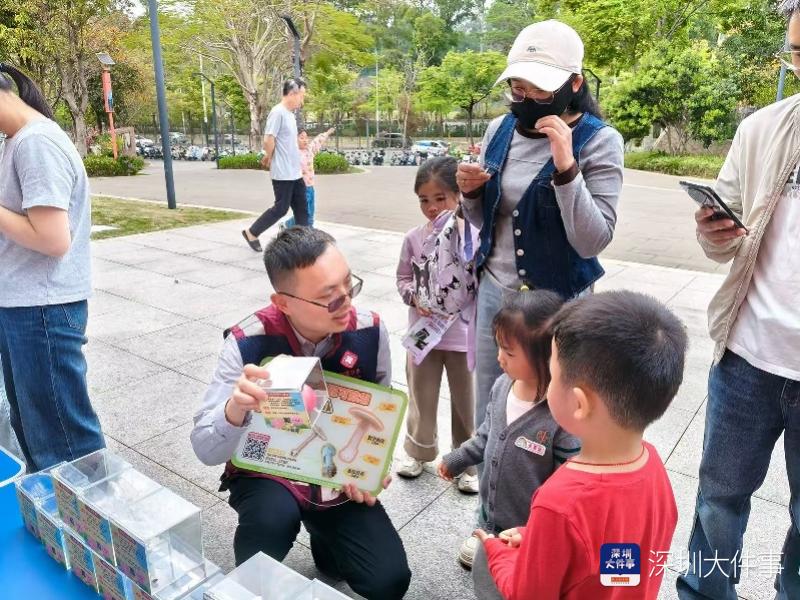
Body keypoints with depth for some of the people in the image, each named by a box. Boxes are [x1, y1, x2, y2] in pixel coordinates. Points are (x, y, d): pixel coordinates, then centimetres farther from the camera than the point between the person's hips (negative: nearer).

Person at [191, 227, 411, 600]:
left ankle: (328, 544, 22)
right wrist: (235, 409, -46)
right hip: (268, 473, -2)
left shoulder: (370, 332, -15)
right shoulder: (249, 343, -23)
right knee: (273, 517, -35)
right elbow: (206, 450, -24)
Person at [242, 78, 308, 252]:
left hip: (295, 173, 9)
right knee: (281, 208, -1)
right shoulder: (278, 112, -15)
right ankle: (251, 233, 14)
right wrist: (269, 159, -4)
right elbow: (268, 140, -20)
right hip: (283, 173, -9)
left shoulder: (290, 114, 14)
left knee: (302, 209, 8)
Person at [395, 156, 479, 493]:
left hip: (463, 332, -2)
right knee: (421, 396, 19)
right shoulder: (414, 238, -5)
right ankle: (418, 450, 42)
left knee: (466, 400, 14)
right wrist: (415, 298, -13)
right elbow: (403, 278, 5)